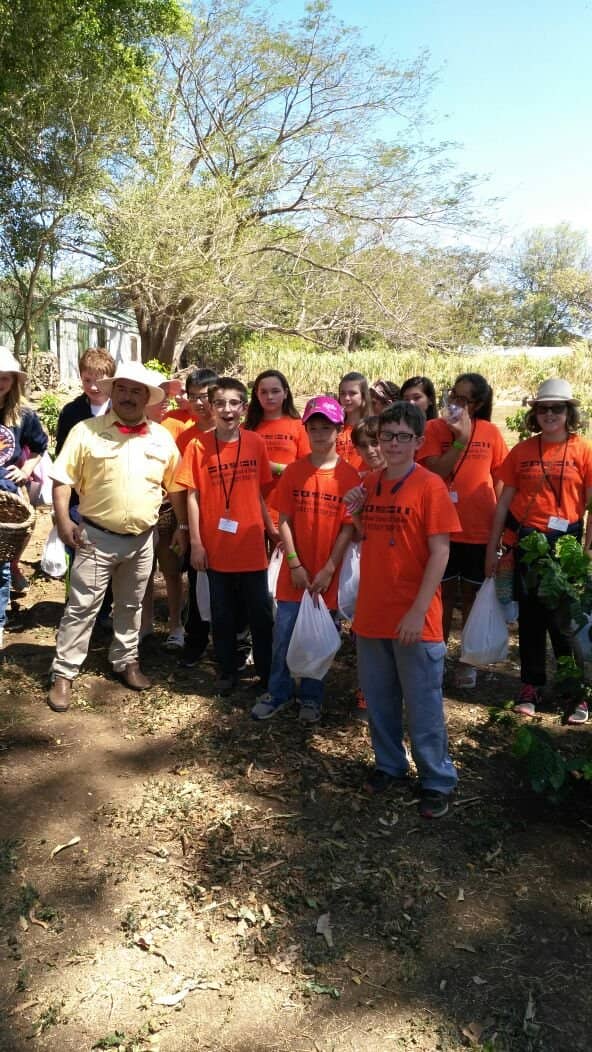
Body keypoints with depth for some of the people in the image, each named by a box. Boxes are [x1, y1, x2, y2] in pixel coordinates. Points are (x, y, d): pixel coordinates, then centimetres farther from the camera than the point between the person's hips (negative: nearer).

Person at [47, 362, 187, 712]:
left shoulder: (162, 437, 3)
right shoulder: (86, 431, -7)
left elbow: (175, 485, 9)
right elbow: (63, 478, -7)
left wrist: (183, 525, 9)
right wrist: (63, 520, -16)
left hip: (142, 539, 3)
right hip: (97, 536, -3)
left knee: (131, 606, 17)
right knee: (81, 608, 2)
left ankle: (126, 661, 33)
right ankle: (63, 675, 12)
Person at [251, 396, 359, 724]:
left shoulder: (349, 475, -5)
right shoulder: (294, 471, 0)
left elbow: (348, 527, -6)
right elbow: (284, 520, -1)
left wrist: (329, 569, -10)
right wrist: (294, 564, -8)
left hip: (327, 573, -1)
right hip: (295, 571, 1)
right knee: (283, 634, 6)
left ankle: (311, 697, 27)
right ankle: (278, 692, 25)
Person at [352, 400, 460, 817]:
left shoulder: (430, 486, -10)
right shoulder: (370, 483, 7)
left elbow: (440, 553, -14)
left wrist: (418, 611, -18)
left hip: (414, 619, -5)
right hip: (371, 613, 6)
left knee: (423, 705, 6)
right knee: (379, 701, 17)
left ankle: (438, 781, 23)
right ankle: (390, 766, 36)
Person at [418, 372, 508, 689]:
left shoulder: (491, 432, -1)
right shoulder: (433, 428, -4)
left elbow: (499, 480, 7)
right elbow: (436, 472, -14)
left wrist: (499, 522, 6)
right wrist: (461, 439, -20)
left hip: (480, 529, 1)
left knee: (473, 594, 12)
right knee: (445, 593, 9)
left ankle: (468, 661, 26)